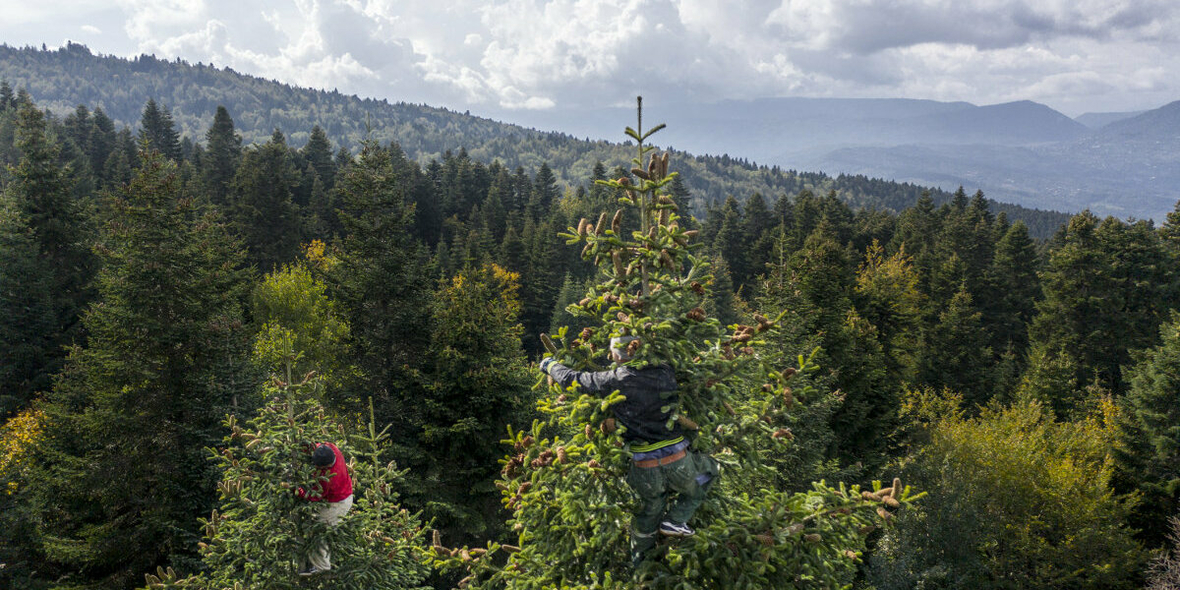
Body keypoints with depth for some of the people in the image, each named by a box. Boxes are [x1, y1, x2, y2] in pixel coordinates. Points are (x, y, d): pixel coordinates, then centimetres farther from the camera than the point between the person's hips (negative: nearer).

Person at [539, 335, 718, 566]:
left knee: (647, 516, 24)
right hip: (678, 462, 0)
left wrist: (550, 364, 21)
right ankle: (674, 519, 20)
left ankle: (640, 565, 43)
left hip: (644, 470, 0)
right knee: (708, 469, 30)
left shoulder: (616, 379, -9)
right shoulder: (665, 374, 0)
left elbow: (572, 379, 2)